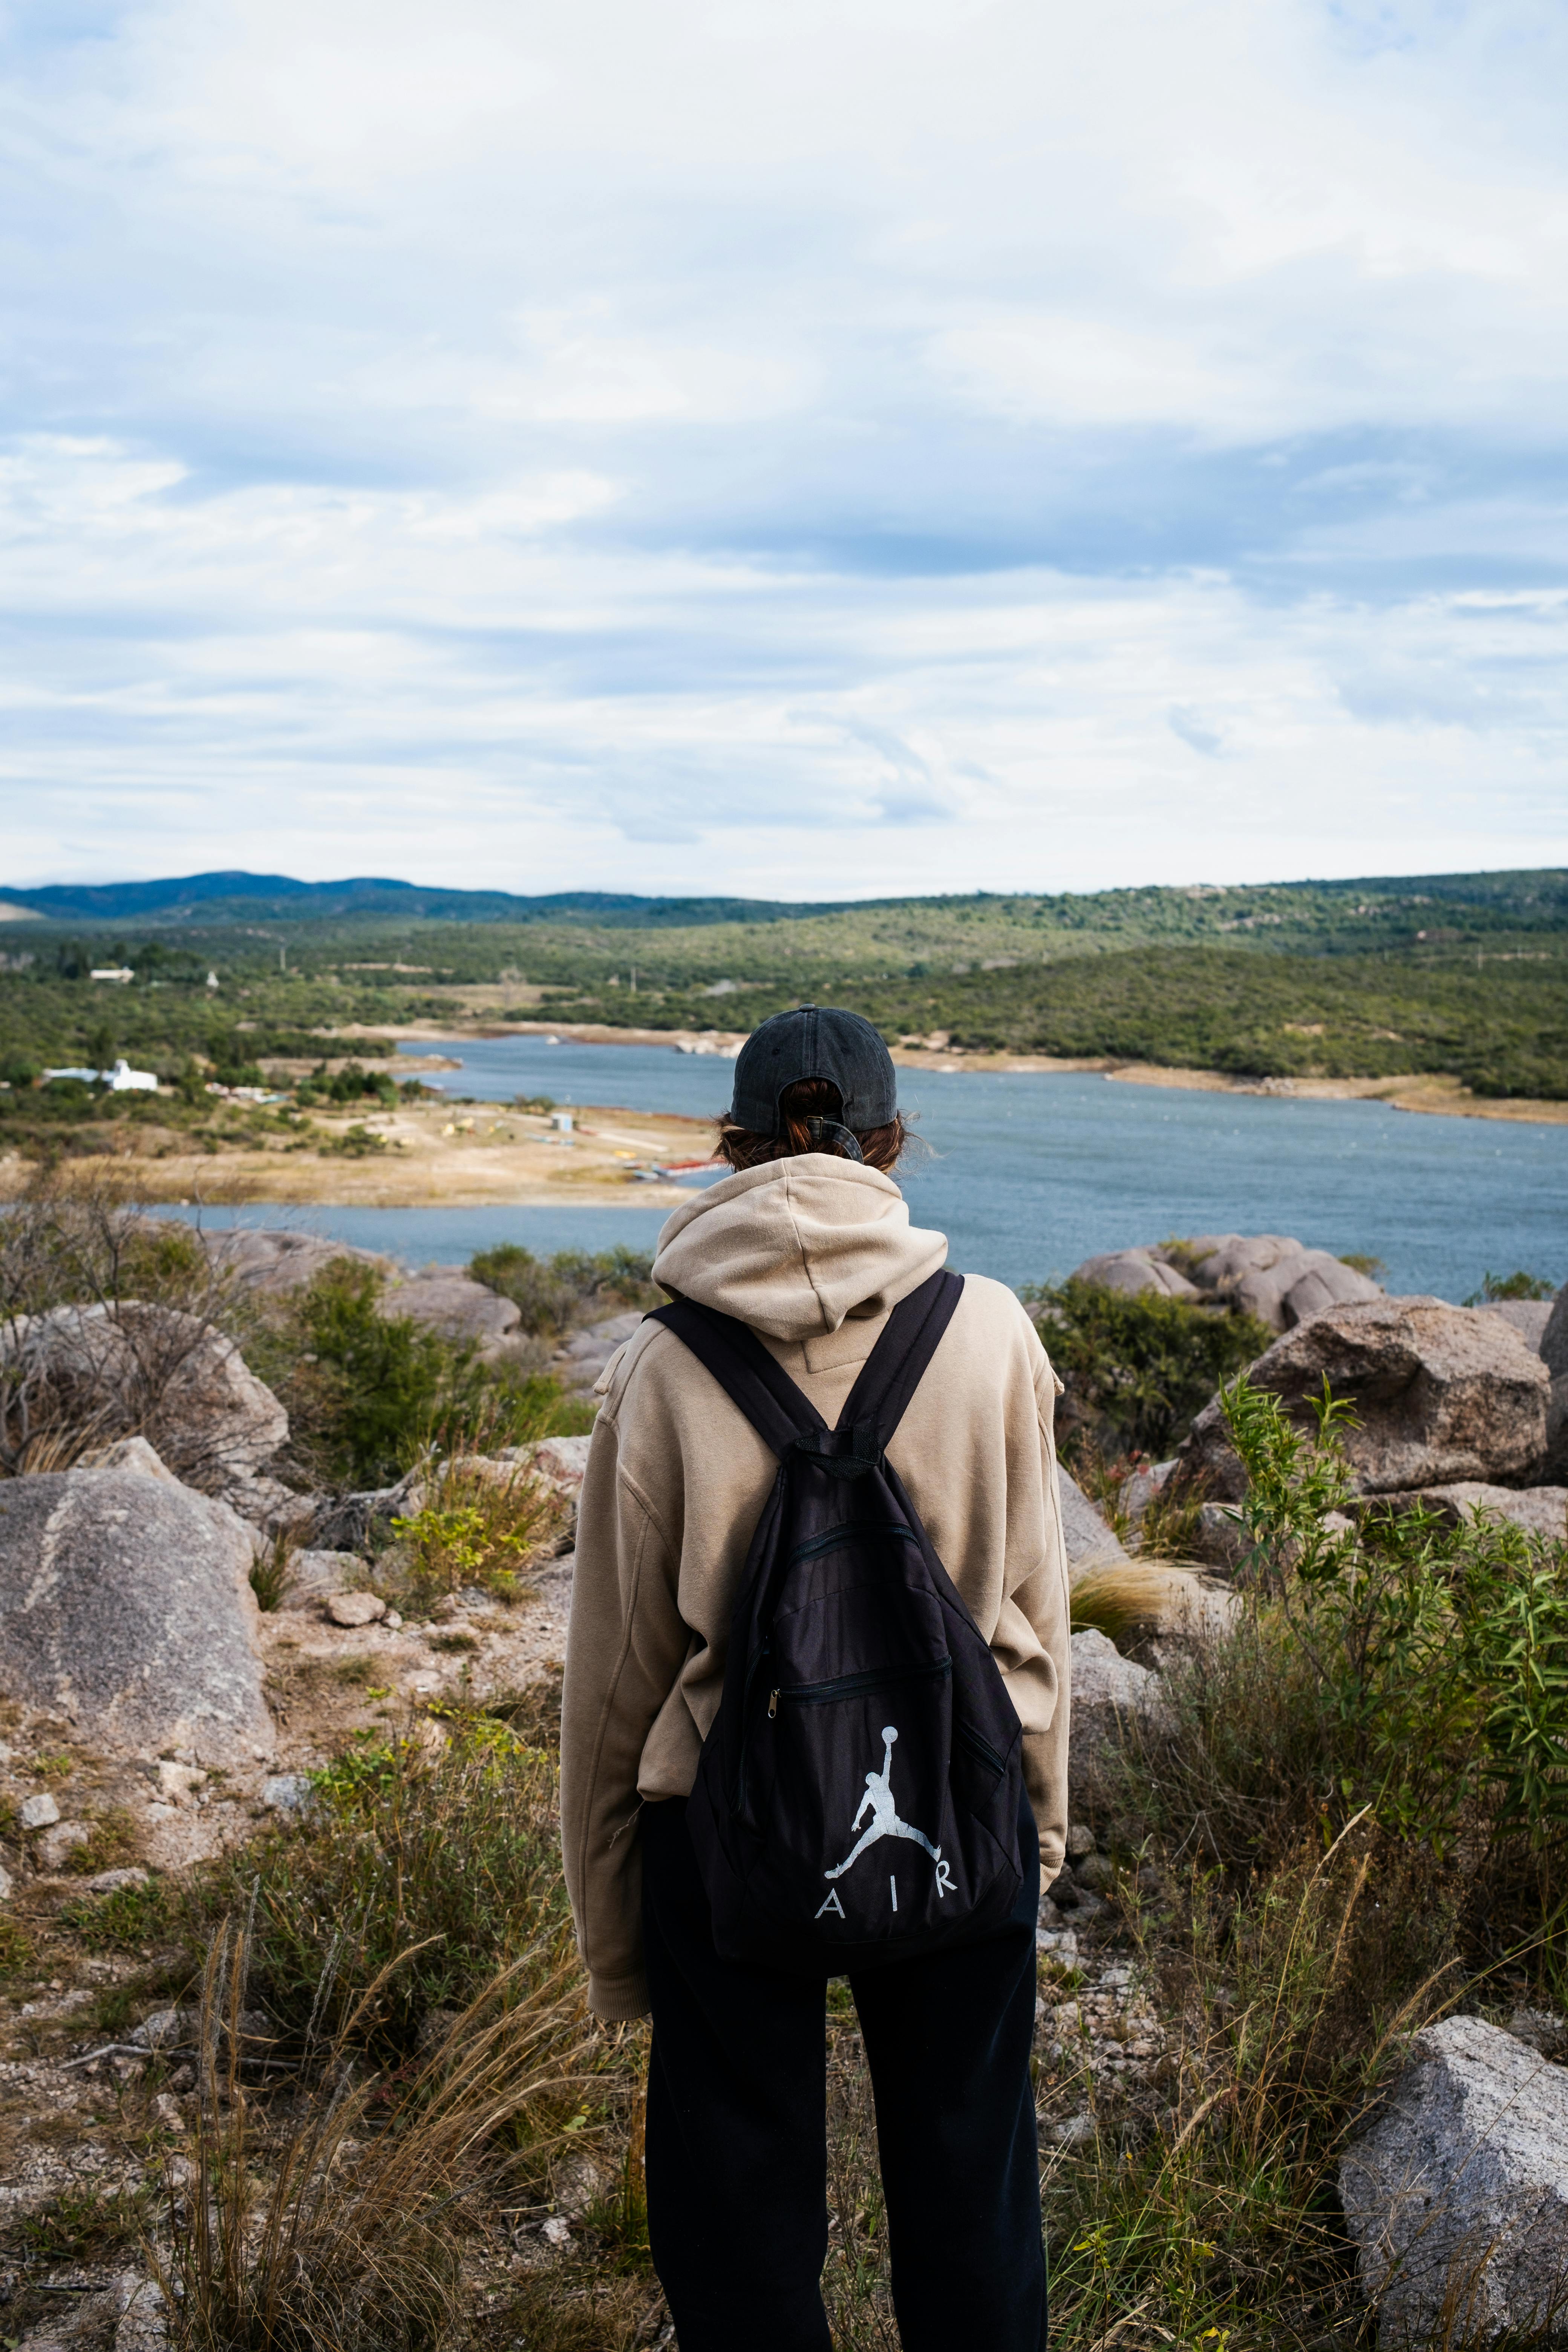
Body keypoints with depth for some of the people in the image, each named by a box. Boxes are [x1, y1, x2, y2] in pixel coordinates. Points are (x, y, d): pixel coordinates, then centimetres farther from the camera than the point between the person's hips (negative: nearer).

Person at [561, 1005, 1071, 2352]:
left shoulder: (666, 1368, -10)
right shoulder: (990, 1333, -8)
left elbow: (619, 1663, -4)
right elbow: (1033, 1608, 1)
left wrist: (613, 1935, 8)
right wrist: (1039, 1818, 16)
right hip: (959, 1820, 1)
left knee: (743, 2225, 18)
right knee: (966, 2188, 21)